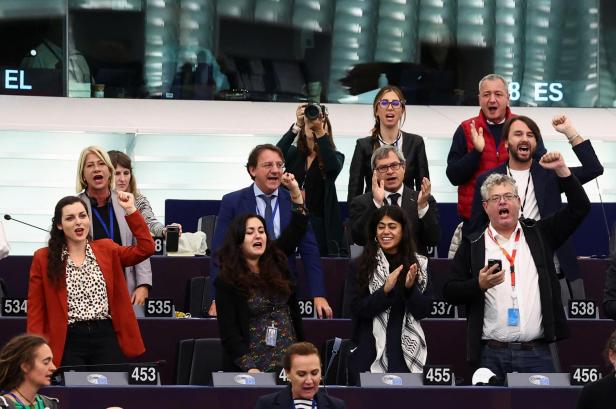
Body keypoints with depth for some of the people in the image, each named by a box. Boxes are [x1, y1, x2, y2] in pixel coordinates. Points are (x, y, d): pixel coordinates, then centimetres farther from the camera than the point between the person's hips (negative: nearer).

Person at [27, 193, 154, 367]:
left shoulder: (106, 250, 11)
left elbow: (146, 248, -1)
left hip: (106, 338, 2)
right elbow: (35, 309, 3)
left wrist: (130, 210, -5)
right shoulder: (43, 259, 4)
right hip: (68, 342, -2)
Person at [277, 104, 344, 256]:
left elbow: (334, 167, -17)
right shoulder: (294, 154, 11)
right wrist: (296, 126, -19)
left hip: (321, 226, -1)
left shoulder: (334, 157, 7)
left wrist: (320, 131, -25)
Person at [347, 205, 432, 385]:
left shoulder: (420, 264, 7)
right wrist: (385, 290, -19)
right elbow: (357, 310, -6)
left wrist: (410, 288, -14)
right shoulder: (359, 266, 2)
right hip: (371, 354, -1)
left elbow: (423, 311, 4)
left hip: (407, 352, 1)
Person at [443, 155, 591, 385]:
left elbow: (579, 208, 9)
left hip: (536, 354, 1)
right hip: (490, 355, -1)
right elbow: (449, 292, 6)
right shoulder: (472, 246, 9)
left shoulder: (539, 235, 13)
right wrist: (479, 285, -12)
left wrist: (561, 170, 1)